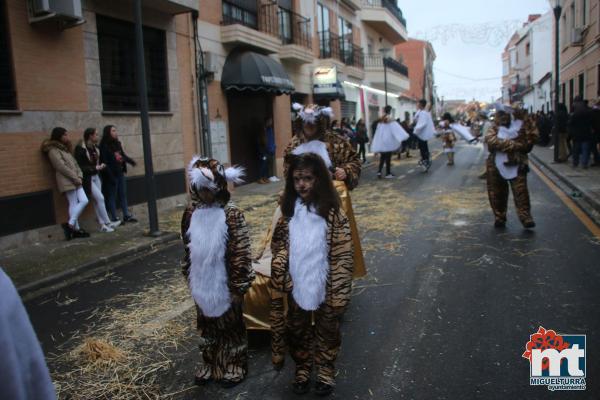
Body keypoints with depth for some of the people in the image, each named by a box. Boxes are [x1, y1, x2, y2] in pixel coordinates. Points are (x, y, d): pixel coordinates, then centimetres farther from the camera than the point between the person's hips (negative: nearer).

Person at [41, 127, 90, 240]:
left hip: (75, 181, 8)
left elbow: (74, 164, 16)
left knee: (84, 201, -1)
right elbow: (61, 167, -15)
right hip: (67, 182, -8)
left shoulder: (65, 148, 22)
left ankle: (71, 225, 5)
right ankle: (76, 228, -2)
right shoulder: (53, 150, -6)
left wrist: (79, 176, 1)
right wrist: (75, 178, -13)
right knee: (74, 204, -8)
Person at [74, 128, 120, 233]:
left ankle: (102, 225, 10)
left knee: (97, 200, 8)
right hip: (87, 178, -7)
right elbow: (80, 166, -17)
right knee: (100, 198, -11)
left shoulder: (95, 147, 6)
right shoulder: (80, 148, -15)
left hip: (96, 176, 7)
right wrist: (95, 168, -18)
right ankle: (108, 222, -4)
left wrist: (100, 166, 0)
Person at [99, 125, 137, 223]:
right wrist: (111, 177, -20)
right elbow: (104, 162, -18)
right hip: (111, 175, -8)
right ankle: (114, 218, 11)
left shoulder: (117, 144, 8)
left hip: (120, 173, 8)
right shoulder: (104, 146, -14)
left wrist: (130, 161, 1)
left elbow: (123, 155, 19)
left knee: (123, 194, 14)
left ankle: (127, 216, 23)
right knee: (112, 196, 3)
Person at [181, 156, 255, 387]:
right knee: (207, 325, 20)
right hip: (202, 285, 5)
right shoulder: (191, 213, -3)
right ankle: (211, 364, 39)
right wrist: (190, 278, 12)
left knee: (230, 325, 13)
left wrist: (238, 287, -14)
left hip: (224, 285, -5)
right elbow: (188, 249, 8)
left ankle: (234, 366, 32)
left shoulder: (231, 214, -18)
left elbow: (241, 254, -16)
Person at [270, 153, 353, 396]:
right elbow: (278, 250, 4)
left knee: (327, 331, 17)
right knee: (297, 332, 19)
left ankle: (325, 371, 39)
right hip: (295, 288, 3)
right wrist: (281, 284, -1)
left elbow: (343, 257, -13)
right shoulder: (288, 210, -4)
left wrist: (338, 296, -14)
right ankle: (302, 369, 41)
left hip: (324, 288, -2)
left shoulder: (333, 212, -15)